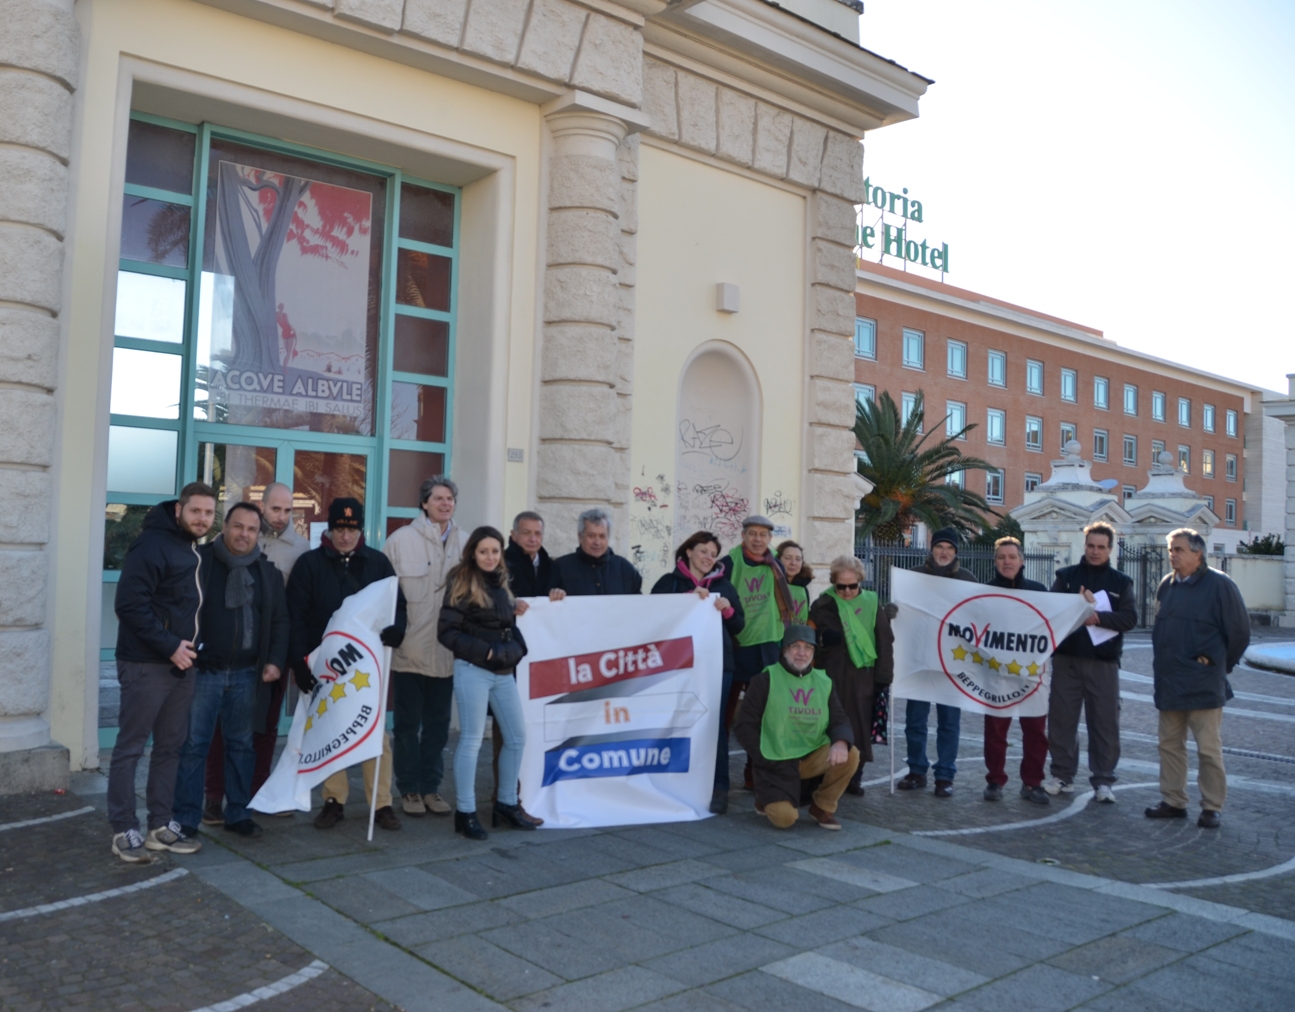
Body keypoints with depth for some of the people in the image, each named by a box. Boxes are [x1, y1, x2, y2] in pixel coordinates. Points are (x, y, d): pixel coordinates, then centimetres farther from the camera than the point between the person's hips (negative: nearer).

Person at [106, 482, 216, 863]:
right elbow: (129, 604, -20)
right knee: (131, 747, 1)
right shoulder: (152, 545, -13)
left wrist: (185, 646, 8)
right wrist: (169, 646, -20)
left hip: (180, 663, 8)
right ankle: (124, 831, 9)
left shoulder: (196, 551, 13)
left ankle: (161, 825, 21)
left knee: (171, 746, 12)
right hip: (146, 664, -8)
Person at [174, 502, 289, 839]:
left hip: (246, 674, 3)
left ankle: (238, 813, 23)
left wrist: (275, 660, 2)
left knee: (241, 745, 12)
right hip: (203, 670, -3)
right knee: (193, 745, 0)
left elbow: (279, 621, 12)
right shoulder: (199, 560, -3)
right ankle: (185, 819, 10)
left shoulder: (268, 572, 8)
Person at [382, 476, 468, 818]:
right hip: (410, 649, -3)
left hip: (446, 650, 3)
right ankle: (409, 788, 21)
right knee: (408, 723, 9)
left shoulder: (465, 543, 3)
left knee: (439, 723, 12)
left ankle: (431, 786, 25)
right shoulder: (400, 540, -3)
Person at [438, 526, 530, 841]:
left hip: (504, 671, 7)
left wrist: (516, 610, 1)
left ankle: (506, 804, 24)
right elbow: (447, 631, -11)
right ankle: (465, 812, 7)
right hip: (473, 670, -7)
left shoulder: (500, 583, 13)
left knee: (517, 736, 10)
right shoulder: (462, 584, -6)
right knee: (471, 740, -3)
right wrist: (483, 651, -17)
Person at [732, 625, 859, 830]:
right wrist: (765, 759, -11)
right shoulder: (766, 680, -5)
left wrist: (840, 742, -21)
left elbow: (839, 720, 2)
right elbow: (744, 725, -5)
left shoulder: (823, 681, 7)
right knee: (784, 817, -23)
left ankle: (822, 806, 3)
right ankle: (769, 799, 15)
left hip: (813, 756, 4)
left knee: (850, 755, -21)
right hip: (776, 762, -4)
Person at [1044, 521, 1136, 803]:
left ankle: (1103, 780, 10)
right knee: (1061, 719, 4)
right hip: (1066, 659, 1)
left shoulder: (1121, 582, 8)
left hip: (1104, 662, 0)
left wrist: (1099, 617, -22)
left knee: (1105, 723, 1)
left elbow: (1130, 617, -6)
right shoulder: (1066, 576, 8)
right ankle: (1062, 775, 14)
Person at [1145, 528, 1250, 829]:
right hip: (1169, 685, 6)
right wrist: (1162, 665, 13)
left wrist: (1217, 663, 0)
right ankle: (1173, 802, 21)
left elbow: (1239, 631, -5)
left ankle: (1212, 807, 11)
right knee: (1170, 745, 11)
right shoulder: (1166, 586, 10)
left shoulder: (1219, 584, -8)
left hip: (1203, 687, -6)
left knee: (1209, 748, 0)